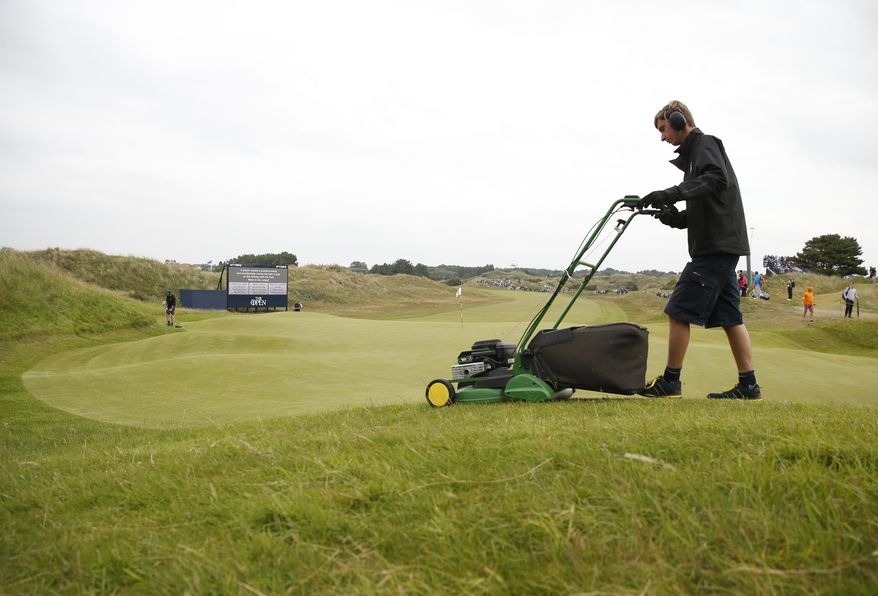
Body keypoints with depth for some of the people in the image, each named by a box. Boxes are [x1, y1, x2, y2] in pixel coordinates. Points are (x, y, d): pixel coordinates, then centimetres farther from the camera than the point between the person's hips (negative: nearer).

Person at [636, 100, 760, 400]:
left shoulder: (705, 144, -3)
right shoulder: (696, 153, 25)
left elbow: (717, 179, -23)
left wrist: (672, 193, -27)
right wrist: (676, 217, 6)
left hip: (716, 244, -10)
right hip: (720, 246, 10)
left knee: (679, 310, -9)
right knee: (729, 317, 7)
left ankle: (670, 381, -4)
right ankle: (748, 386, 7)